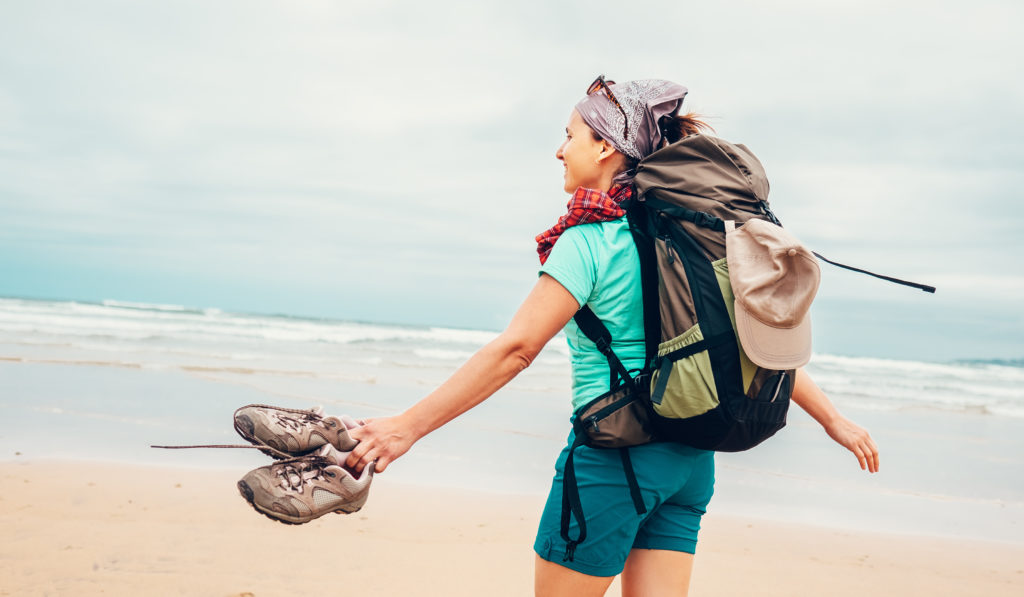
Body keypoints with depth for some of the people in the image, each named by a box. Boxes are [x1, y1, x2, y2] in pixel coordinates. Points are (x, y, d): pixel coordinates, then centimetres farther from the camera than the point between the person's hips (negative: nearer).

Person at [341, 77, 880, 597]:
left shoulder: (589, 239, -13)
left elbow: (514, 350, -17)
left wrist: (409, 426, -14)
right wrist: (833, 419, 19)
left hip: (616, 455, -7)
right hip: (689, 459, 7)